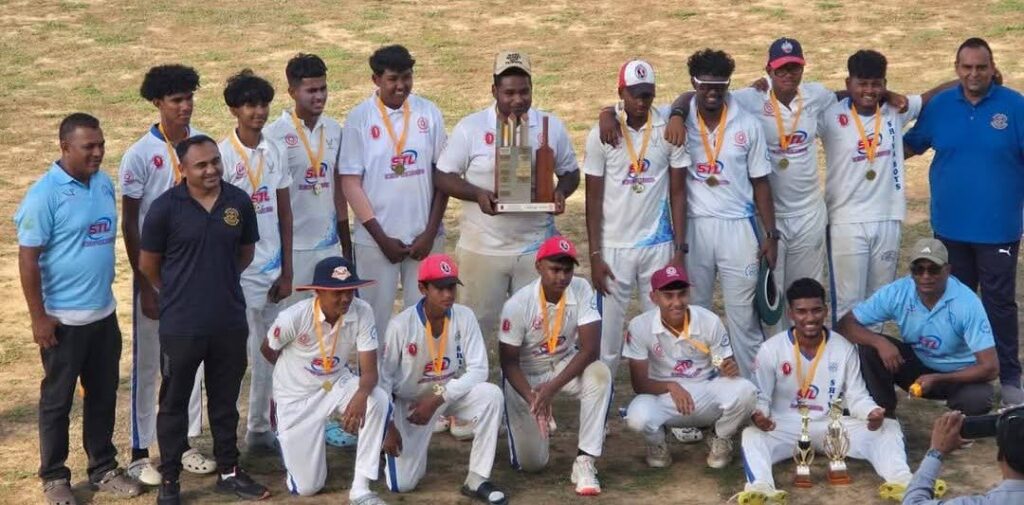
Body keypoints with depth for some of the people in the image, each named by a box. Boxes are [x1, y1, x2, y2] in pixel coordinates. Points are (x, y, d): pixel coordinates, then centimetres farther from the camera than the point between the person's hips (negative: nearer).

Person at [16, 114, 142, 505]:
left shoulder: (104, 184, 4)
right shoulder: (45, 193, -16)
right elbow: (28, 259, -15)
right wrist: (38, 317, -15)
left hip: (104, 314, 6)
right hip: (63, 319, -6)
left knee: (103, 396, 15)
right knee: (57, 400, 7)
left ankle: (104, 469, 28)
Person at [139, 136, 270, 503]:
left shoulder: (239, 202, -2)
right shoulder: (166, 207, -11)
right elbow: (148, 265, -1)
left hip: (230, 322, 3)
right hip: (181, 325, -3)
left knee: (225, 400, 16)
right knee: (174, 403, 8)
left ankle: (229, 471, 30)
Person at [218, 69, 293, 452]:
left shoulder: (275, 152, 6)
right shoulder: (223, 154, -10)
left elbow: (284, 213, 9)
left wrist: (286, 272, 6)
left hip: (271, 269, 6)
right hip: (237, 272, -5)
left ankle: (259, 429, 24)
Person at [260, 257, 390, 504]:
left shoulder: (362, 313, -21)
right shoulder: (293, 317, -27)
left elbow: (369, 370, -21)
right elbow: (268, 350, -5)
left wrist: (361, 395, -45)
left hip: (337, 384, 2)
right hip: (298, 396, -2)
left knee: (378, 399, -32)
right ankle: (287, 440, 34)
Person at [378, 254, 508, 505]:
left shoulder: (464, 317, -17)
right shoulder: (401, 324, -21)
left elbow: (478, 370, -18)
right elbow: (384, 376, -11)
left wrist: (438, 399, -27)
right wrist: (389, 425, -13)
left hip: (451, 393, 2)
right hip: (410, 402, -2)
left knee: (491, 394, -29)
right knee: (402, 483, -9)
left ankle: (477, 480, -18)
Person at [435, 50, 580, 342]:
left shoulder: (551, 127, 3)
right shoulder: (470, 128, -4)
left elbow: (570, 172, 12)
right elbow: (442, 176, -2)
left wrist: (561, 192, -11)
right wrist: (477, 194, -19)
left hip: (537, 248, 2)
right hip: (483, 248, -2)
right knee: (476, 325, 6)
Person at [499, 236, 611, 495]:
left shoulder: (581, 291, -21)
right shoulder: (517, 305, -26)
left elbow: (590, 348, -25)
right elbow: (509, 362, -18)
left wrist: (552, 388, -33)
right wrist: (531, 397, -34)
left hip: (565, 366, 2)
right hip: (525, 376, -2)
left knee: (600, 375, -33)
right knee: (530, 462, -6)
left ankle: (584, 461, -24)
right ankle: (538, 416, 30)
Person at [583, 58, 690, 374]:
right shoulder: (602, 135, -3)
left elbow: (677, 193, 4)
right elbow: (594, 199, 1)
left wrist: (680, 250, -1)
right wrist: (595, 256, -3)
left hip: (659, 245, 1)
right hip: (614, 247, -1)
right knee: (608, 332, 2)